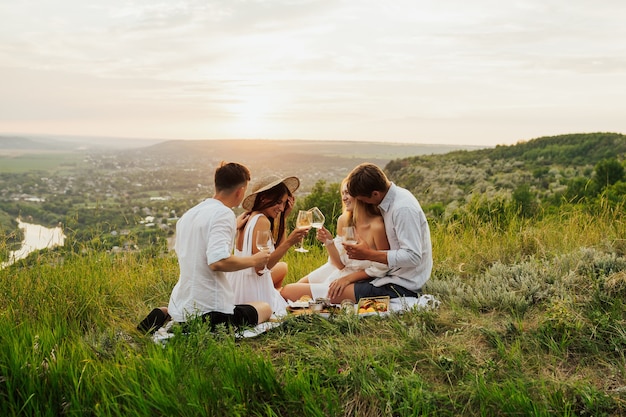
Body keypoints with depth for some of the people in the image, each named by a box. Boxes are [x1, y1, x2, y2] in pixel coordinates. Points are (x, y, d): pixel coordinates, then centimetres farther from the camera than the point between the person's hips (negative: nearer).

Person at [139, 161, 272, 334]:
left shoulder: (189, 214, 12)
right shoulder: (223, 213, -15)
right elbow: (218, 262, -27)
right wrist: (253, 260, -9)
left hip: (180, 307, 8)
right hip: (210, 311, -8)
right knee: (265, 308, 15)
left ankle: (165, 314, 7)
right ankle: (206, 327, -12)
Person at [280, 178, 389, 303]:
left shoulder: (377, 226, -24)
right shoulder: (343, 220, -3)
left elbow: (380, 269, -14)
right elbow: (340, 264, -1)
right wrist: (329, 241, -17)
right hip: (338, 273, 6)